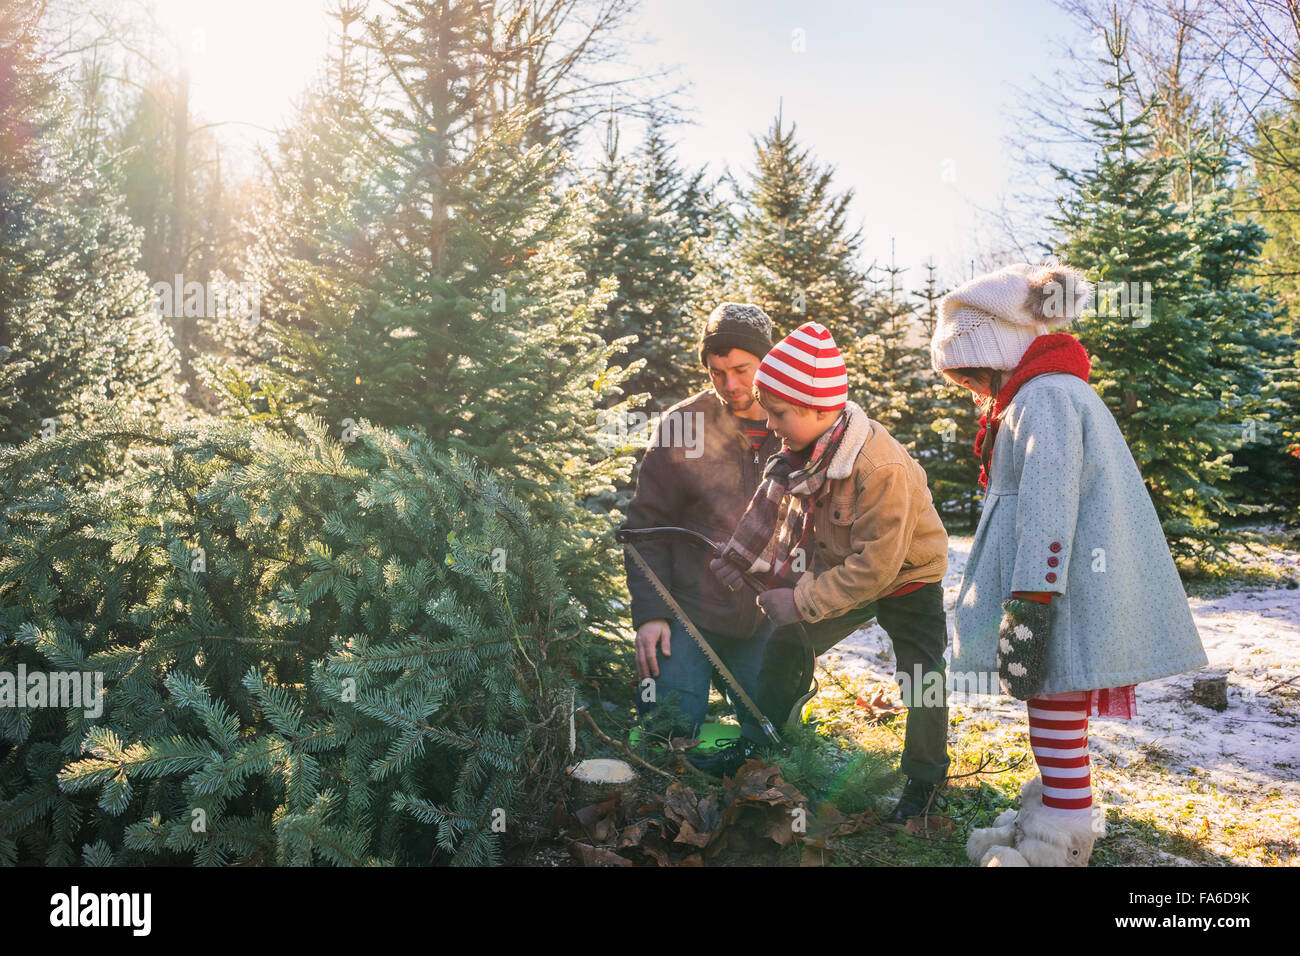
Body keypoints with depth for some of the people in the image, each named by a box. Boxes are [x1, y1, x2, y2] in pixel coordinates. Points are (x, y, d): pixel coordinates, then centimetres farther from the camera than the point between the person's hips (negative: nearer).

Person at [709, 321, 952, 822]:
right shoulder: (805, 449, -15)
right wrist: (729, 566, 7)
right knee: (785, 645, 4)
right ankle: (754, 748, 20)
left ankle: (924, 780, 22)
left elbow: (876, 567, -34)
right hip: (847, 573, 6)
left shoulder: (883, 469, -37)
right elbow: (770, 510, 2)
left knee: (921, 682, -3)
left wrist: (802, 602, -31)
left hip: (908, 578, -6)